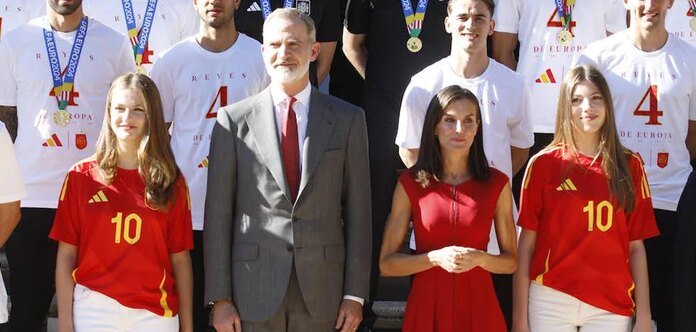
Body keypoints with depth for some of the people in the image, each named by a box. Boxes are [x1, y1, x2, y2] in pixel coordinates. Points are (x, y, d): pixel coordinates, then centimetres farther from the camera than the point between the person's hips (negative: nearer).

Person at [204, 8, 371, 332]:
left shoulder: (347, 119, 5)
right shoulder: (234, 120, 2)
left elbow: (357, 211, 4)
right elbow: (218, 213, 1)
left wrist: (355, 294, 0)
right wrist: (220, 297, -4)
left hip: (322, 292, 1)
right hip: (253, 292, 0)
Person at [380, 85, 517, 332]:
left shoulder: (497, 184, -1)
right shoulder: (410, 184, -3)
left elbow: (510, 261, 5)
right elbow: (387, 263, -2)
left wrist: (479, 259, -14)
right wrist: (435, 258, -16)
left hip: (478, 307, 1)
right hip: (427, 308, -1)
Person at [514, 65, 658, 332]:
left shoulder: (630, 166, 6)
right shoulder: (543, 164, 0)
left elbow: (636, 247, 7)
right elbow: (525, 246, 0)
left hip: (612, 307, 2)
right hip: (551, 302, -1)